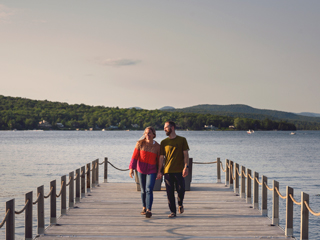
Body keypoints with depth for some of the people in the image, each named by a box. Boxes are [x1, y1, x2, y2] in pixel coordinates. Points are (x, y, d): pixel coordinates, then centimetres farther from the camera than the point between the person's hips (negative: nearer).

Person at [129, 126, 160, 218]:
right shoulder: (140, 143, -7)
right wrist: (131, 168, -11)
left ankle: (149, 210, -21)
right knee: (143, 190, 12)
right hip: (141, 170, 2)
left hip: (152, 171, -2)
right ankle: (144, 208, 30)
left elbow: (159, 160, 1)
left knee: (149, 190, -16)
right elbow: (134, 156, -5)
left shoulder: (157, 146, -7)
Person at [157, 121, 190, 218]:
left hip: (179, 170, -2)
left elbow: (186, 154, 2)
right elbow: (161, 157, 10)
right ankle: (173, 212, 8)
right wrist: (159, 171, 5)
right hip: (167, 171, 2)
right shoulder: (164, 142, 10)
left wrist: (186, 167, -11)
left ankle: (180, 204, 25)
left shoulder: (182, 140, 5)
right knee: (170, 192, -1)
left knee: (181, 190, -5)